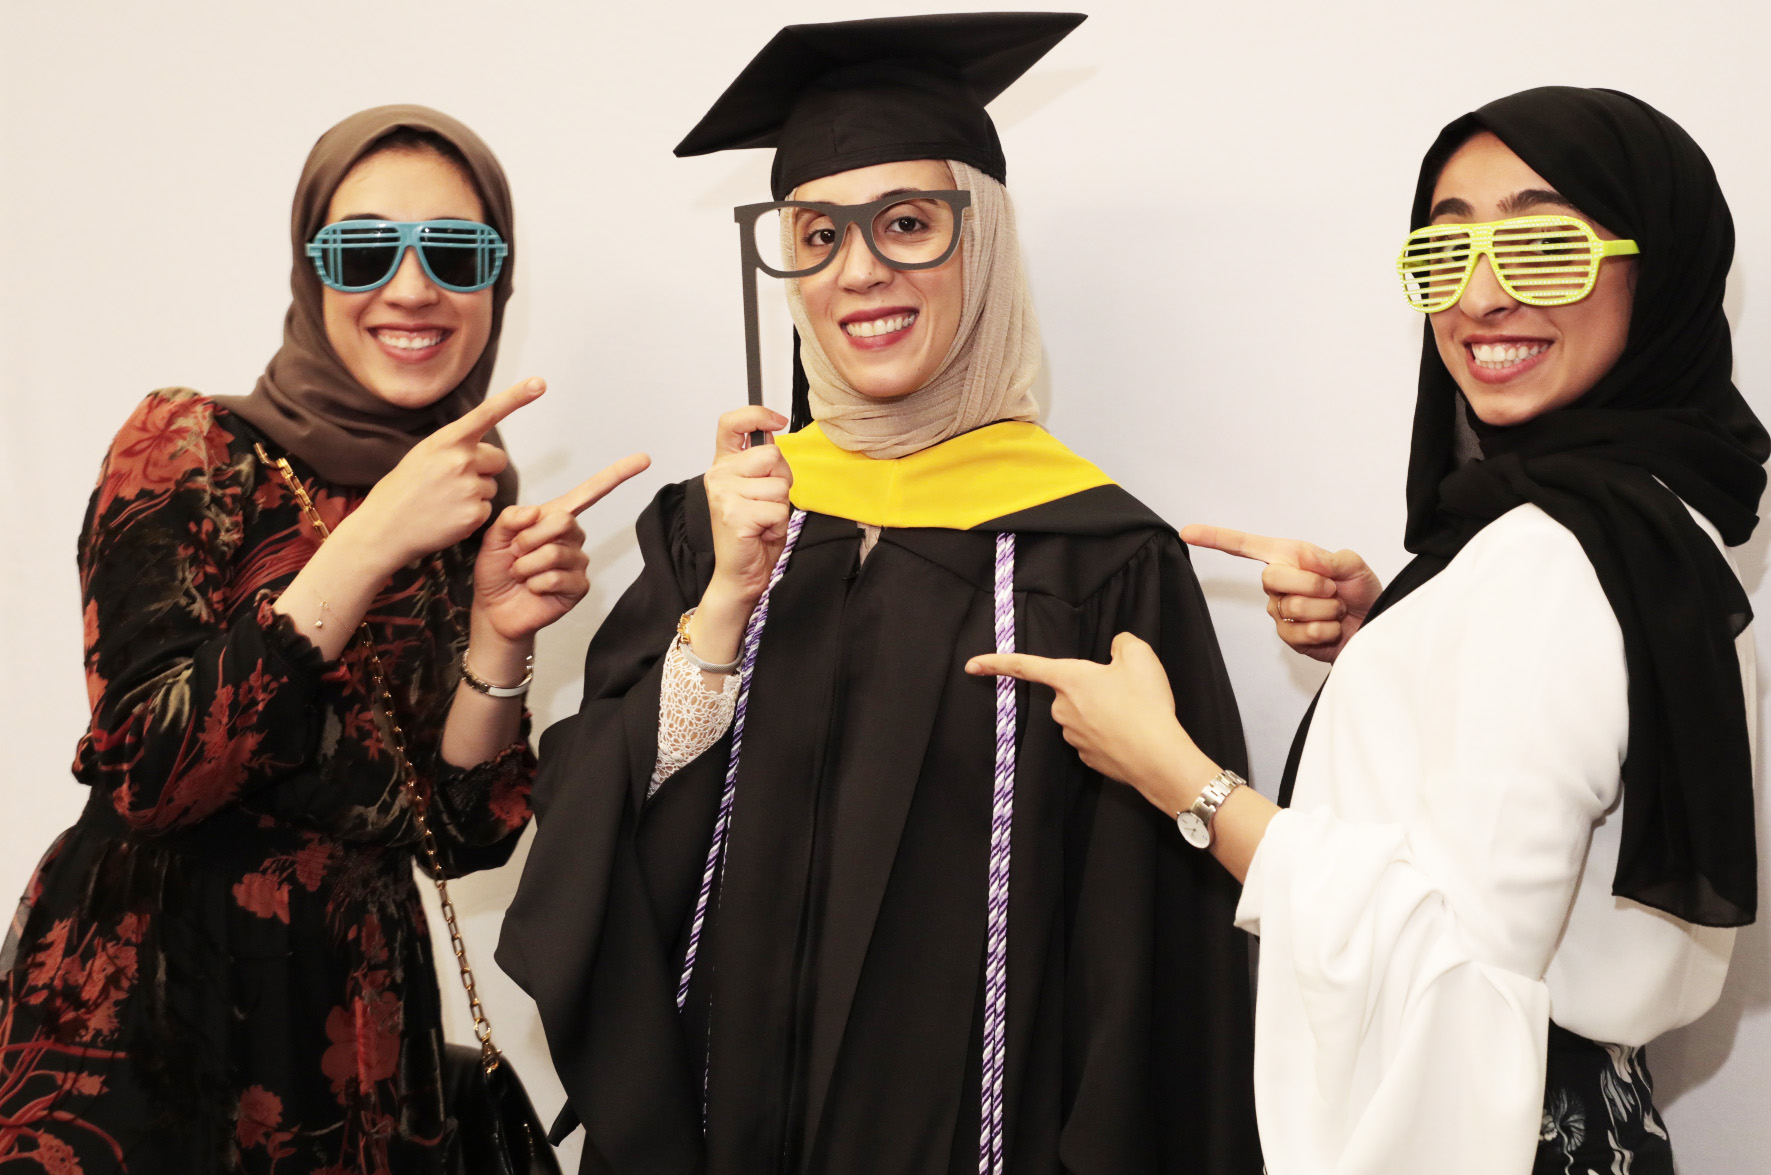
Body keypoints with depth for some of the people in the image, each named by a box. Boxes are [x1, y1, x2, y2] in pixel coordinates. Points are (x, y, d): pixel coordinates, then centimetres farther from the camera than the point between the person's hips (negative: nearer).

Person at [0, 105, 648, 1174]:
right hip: (144, 1002, -4)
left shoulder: (480, 504, 3)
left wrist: (499, 638, -16)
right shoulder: (191, 449, -9)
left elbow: (467, 833, 0)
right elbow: (141, 772, -21)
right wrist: (368, 545, -24)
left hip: (359, 1023, 5)